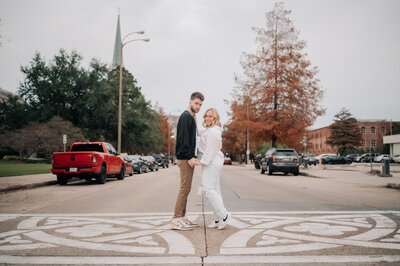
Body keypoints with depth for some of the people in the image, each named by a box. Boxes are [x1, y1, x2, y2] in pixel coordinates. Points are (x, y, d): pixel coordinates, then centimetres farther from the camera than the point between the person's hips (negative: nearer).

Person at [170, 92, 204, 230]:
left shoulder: (190, 117, 21)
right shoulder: (186, 116, -11)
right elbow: (183, 139, -19)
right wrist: (189, 157, -21)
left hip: (188, 158, 10)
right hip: (185, 158, -10)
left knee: (185, 189, 11)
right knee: (184, 188, -10)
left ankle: (182, 217, 17)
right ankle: (176, 220, -7)